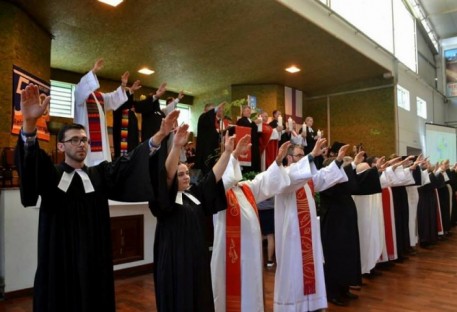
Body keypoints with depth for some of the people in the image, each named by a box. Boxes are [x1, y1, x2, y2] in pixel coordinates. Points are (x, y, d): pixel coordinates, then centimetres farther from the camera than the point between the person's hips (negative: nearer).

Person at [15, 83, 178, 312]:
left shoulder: (100, 175, 7)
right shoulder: (50, 175, 0)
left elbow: (128, 163, -6)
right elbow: (30, 159, -19)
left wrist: (160, 135, -21)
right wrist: (29, 123, -41)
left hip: (95, 263, 3)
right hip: (58, 264, -2)